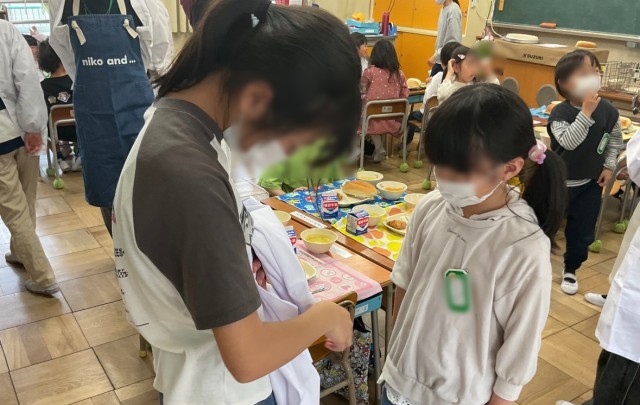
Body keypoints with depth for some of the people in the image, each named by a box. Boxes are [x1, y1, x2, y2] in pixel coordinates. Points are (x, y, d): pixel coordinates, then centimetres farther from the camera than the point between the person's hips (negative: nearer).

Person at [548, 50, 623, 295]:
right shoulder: (560, 113, -21)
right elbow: (569, 141, -36)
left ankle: (570, 269, 34)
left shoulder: (608, 111, -8)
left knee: (583, 233, 11)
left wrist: (609, 166, 3)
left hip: (591, 183, 4)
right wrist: (586, 112, -39)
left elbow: (615, 139, 9)